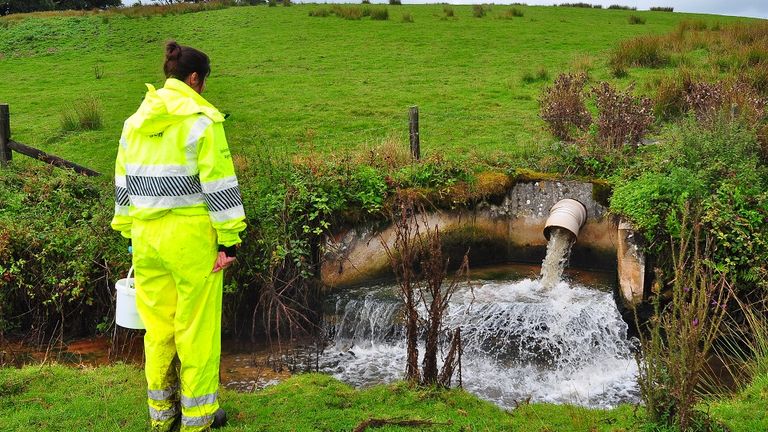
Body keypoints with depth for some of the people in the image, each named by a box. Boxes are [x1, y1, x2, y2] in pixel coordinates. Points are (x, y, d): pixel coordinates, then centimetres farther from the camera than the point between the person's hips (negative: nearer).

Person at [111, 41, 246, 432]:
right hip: (192, 237, -6)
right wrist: (228, 239, -9)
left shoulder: (135, 122, 9)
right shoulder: (202, 120, -10)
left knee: (157, 326, 15)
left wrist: (130, 232, 21)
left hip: (147, 237, 6)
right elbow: (218, 184, -13)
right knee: (197, 327, 6)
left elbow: (124, 185, 14)